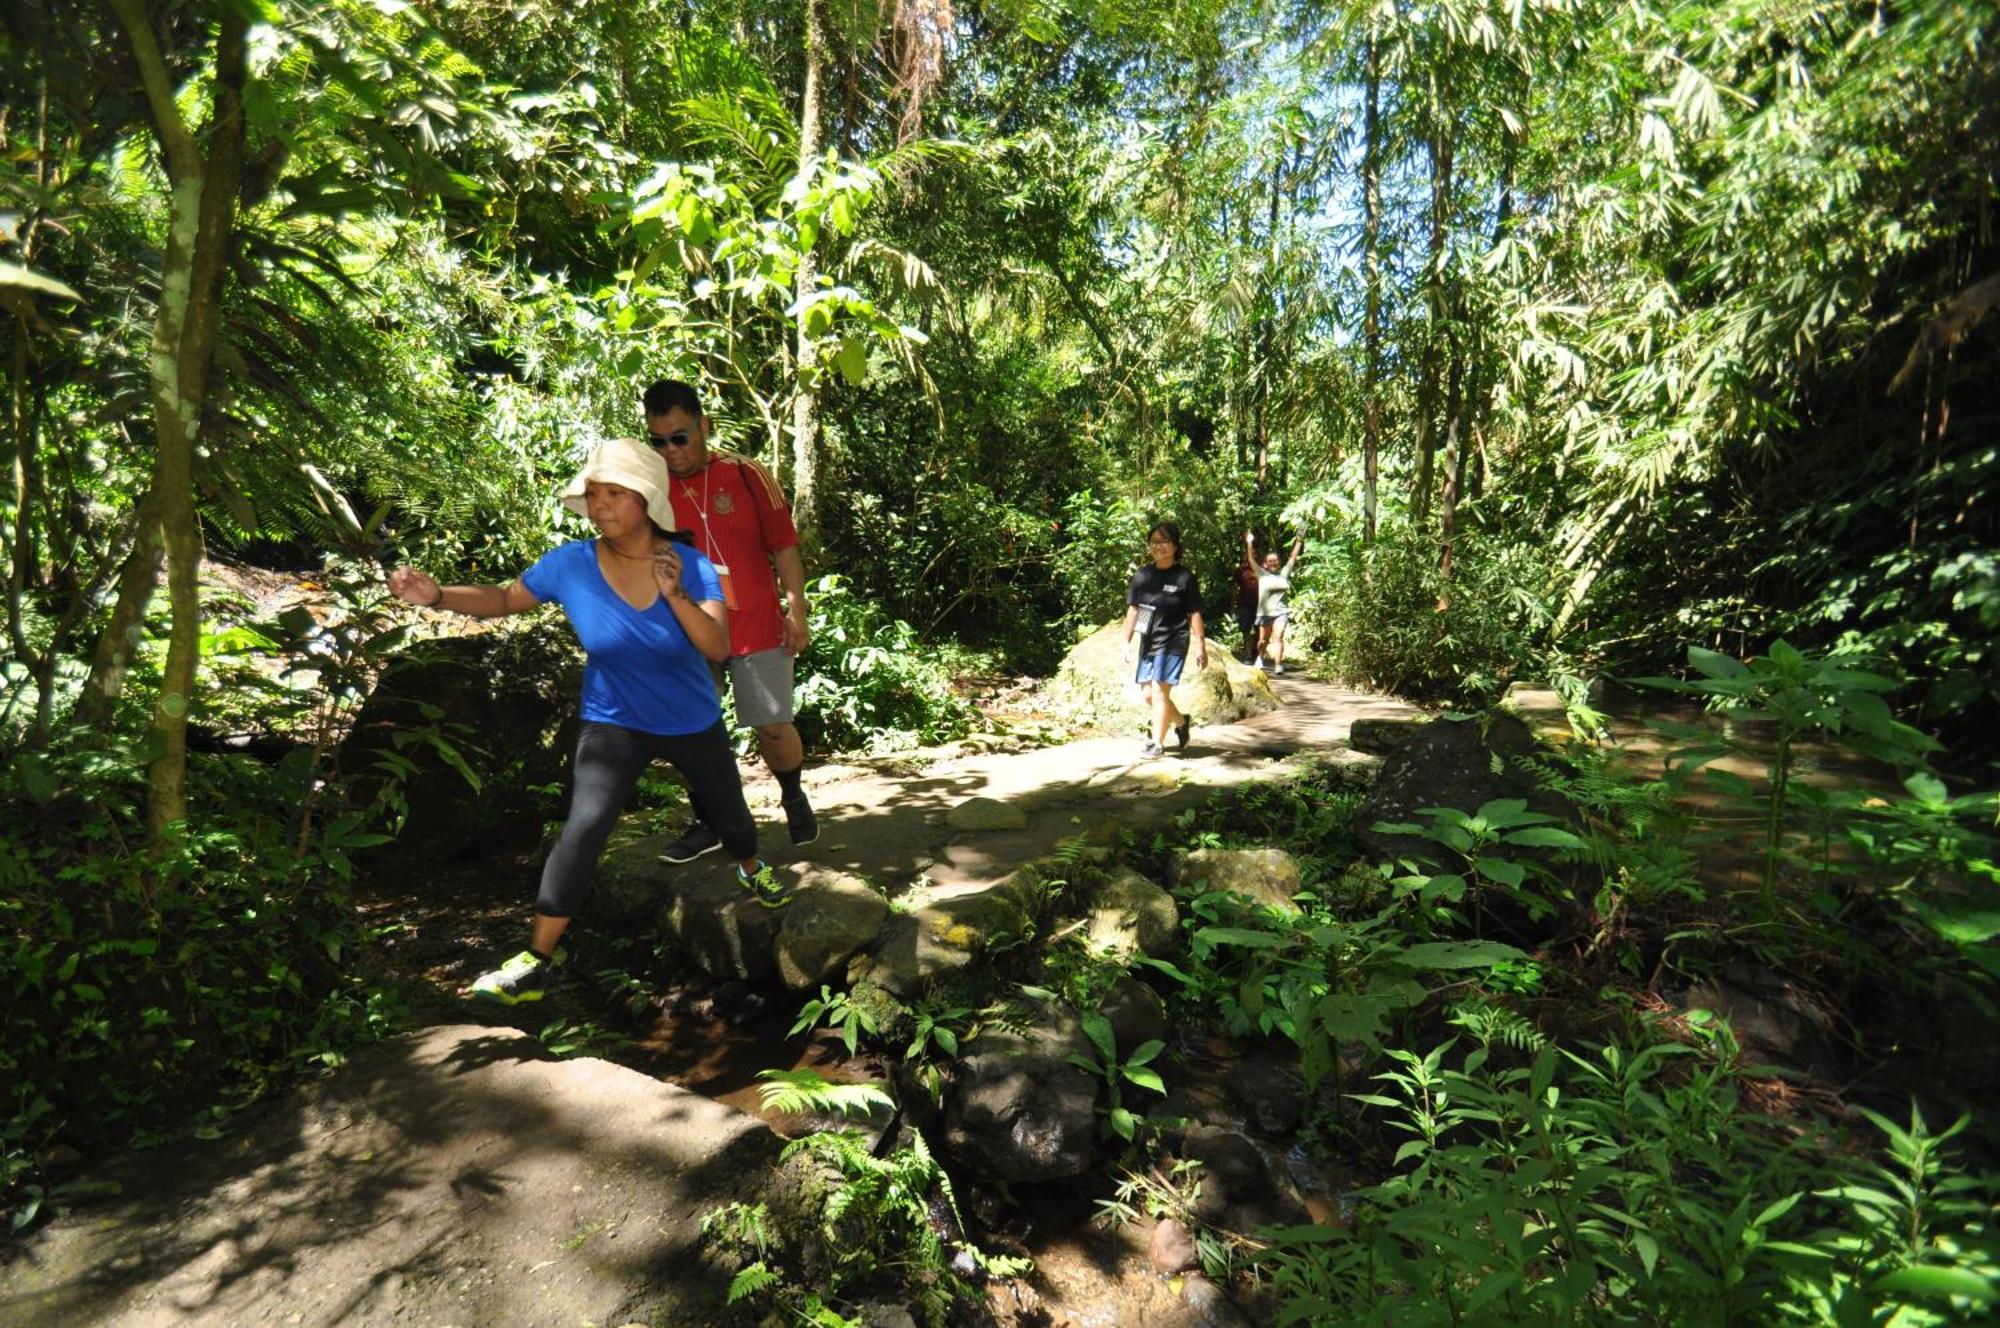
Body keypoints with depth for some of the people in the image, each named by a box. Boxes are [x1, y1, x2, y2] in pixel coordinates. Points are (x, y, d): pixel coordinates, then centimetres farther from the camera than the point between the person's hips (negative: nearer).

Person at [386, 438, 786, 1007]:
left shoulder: (689, 565, -19)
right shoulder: (571, 564, -16)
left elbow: (718, 648, -26)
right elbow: (503, 599, -2)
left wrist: (676, 595, -39)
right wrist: (437, 594, -19)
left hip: (693, 723, 1)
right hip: (614, 723, -1)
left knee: (729, 811, 18)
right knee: (583, 828, -17)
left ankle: (751, 868, 53)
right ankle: (536, 961, -4)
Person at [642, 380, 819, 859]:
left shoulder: (745, 474, -6)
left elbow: (783, 545, -2)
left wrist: (796, 612, -5)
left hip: (757, 626, -2)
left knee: (773, 726, 1)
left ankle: (794, 799, 30)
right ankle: (707, 824, 27)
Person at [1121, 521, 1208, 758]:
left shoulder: (1184, 577, -7)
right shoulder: (1142, 575, 5)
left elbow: (1194, 614, -5)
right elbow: (1133, 610, 10)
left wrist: (1201, 647, -6)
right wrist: (1127, 642, 8)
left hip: (1173, 642, -5)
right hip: (1148, 641, 5)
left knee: (1159, 691, -9)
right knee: (1147, 694, 9)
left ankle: (1157, 743, 4)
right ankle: (1181, 722, 34)